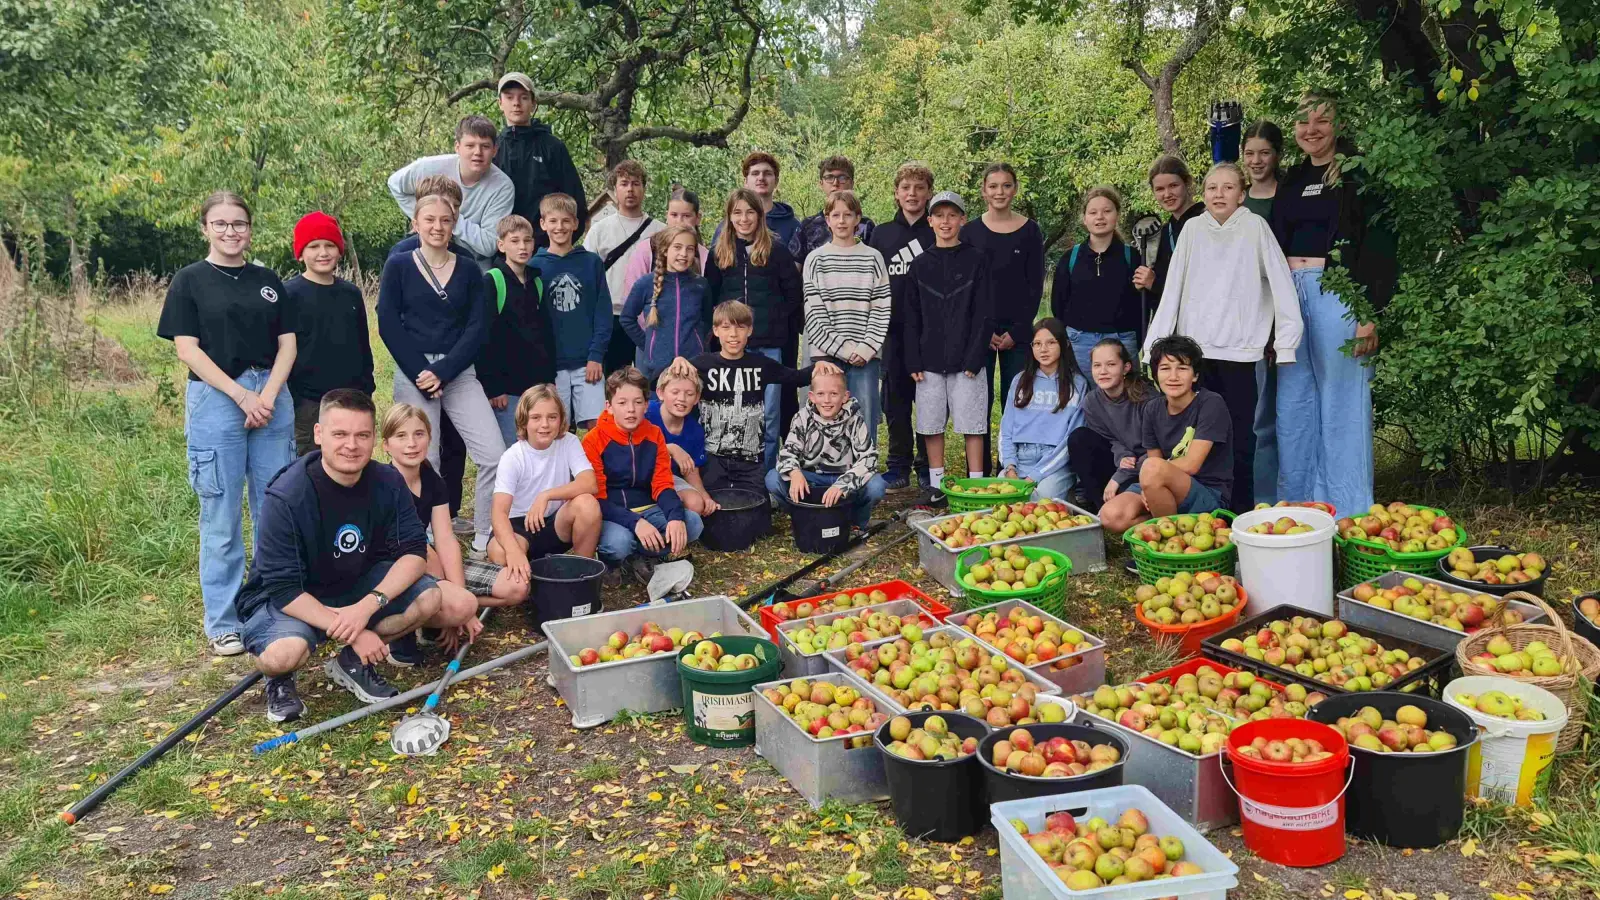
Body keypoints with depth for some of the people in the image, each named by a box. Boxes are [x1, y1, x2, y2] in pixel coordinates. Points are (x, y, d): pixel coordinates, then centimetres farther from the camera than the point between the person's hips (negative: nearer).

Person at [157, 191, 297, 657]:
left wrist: (268, 396, -7)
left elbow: (287, 343, 8)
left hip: (272, 397, 3)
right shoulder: (190, 280, 3)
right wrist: (241, 395, -12)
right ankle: (222, 623, 10)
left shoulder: (268, 280, 13)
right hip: (215, 399, -3)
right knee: (221, 517, 0)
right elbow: (187, 348, -4)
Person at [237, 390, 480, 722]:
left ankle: (352, 663, 3)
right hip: (294, 600, -5)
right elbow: (284, 589, -24)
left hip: (361, 585, 5)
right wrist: (353, 630, -30)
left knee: (459, 604, -16)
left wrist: (368, 605, -29)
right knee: (284, 653, -39)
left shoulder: (388, 482, -12)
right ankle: (280, 679, 2)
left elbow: (413, 552, -13)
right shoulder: (286, 497, -25)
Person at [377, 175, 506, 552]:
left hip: (459, 372, 2)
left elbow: (478, 328, 0)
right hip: (413, 373, -2)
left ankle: (485, 537, 5)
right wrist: (420, 373, -12)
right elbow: (389, 325, -3)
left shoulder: (469, 271, 7)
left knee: (494, 455, -10)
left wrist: (442, 373, -12)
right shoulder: (398, 266, 3)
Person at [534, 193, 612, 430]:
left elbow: (603, 313, 2)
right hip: (551, 364, 0)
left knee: (596, 426, -3)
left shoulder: (592, 263, 5)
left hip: (588, 362, 0)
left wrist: (596, 356, -7)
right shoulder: (535, 267, 3)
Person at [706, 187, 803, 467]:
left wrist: (775, 319, -3)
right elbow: (709, 299, 12)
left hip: (769, 344, -2)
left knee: (769, 413, 1)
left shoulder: (776, 251, 1)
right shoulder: (719, 253, 7)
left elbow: (794, 294, 4)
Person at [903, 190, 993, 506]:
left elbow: (984, 313, -4)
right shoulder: (921, 264, 9)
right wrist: (913, 361, -1)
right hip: (930, 360, 3)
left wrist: (974, 358, -12)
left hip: (966, 359, -3)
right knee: (931, 424, 6)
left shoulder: (977, 260, 0)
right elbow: (912, 317, 8)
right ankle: (936, 485, 15)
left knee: (972, 424, -1)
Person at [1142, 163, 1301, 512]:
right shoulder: (1193, 229, 6)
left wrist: (1286, 343, -6)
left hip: (1239, 350, -2)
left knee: (1239, 437, -1)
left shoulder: (1255, 227, -1)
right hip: (1195, 349, 2)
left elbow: (1281, 286, -2)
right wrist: (1154, 344, 1)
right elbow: (1172, 292, 6)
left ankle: (1242, 512, 9)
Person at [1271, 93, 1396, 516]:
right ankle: (1297, 507, 17)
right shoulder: (1292, 180, 16)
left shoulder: (1357, 175, -2)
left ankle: (1349, 515, 5)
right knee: (1293, 404, 7)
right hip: (1290, 294, 6)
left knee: (1342, 403, -3)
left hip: (1336, 292, -6)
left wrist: (1371, 312, -17)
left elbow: (1379, 245, -9)